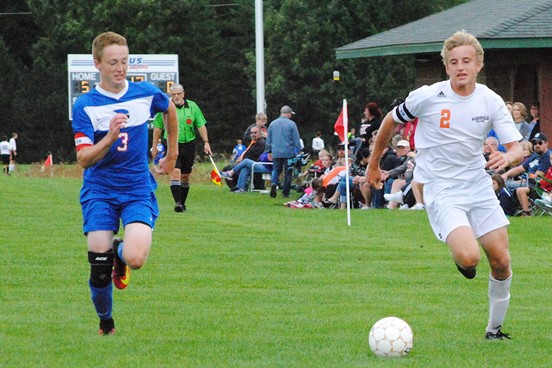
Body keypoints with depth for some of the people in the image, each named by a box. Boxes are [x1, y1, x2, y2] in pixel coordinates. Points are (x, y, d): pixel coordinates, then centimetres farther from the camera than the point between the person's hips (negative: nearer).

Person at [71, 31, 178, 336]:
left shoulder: (146, 94, 0)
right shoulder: (85, 105, -7)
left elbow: (170, 111, 24)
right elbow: (84, 159, -14)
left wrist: (172, 154, 29)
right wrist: (110, 137, -30)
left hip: (138, 190, 1)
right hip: (99, 193, -1)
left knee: (135, 259, -24)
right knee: (99, 270, -6)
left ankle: (120, 253, 15)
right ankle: (105, 323, 23)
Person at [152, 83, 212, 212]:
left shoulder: (192, 106, 2)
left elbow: (201, 125, 6)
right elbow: (158, 127, 6)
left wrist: (206, 142, -1)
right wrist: (154, 146, 7)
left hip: (189, 145, 2)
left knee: (185, 176, 9)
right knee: (175, 173, -17)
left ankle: (183, 203, 22)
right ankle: (177, 203, -22)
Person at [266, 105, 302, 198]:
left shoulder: (272, 124, 7)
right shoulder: (291, 124, -6)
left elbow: (268, 139, 14)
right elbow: (296, 139, -5)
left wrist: (269, 151, 23)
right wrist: (298, 151, 4)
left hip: (276, 152, 3)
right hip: (288, 152, -3)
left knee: (276, 170, 10)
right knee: (288, 172, 7)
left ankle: (274, 183, -19)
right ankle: (285, 192, 9)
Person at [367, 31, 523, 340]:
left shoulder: (491, 102, -4)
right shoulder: (428, 97, -12)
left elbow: (517, 149, -4)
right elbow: (391, 121, 6)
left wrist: (507, 157, -29)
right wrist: (374, 164, 14)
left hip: (479, 185, 4)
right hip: (441, 191, -4)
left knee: (501, 261, 0)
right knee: (469, 256, -25)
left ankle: (495, 328, 20)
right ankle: (462, 262, 14)